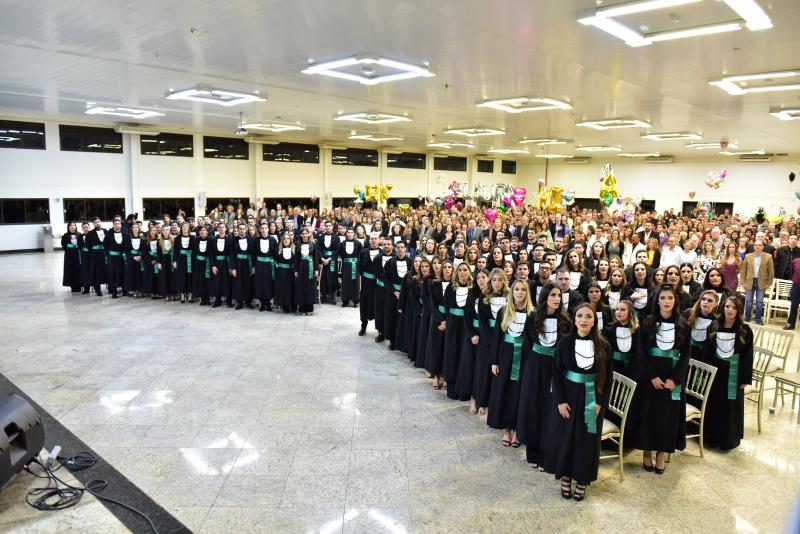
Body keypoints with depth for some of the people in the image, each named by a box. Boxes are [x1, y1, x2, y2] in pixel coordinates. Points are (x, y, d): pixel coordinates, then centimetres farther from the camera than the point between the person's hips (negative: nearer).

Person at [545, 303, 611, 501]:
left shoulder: (603, 346, -7)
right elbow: (556, 374, -5)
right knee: (565, 438, 8)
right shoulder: (565, 343, -8)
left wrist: (600, 403, -6)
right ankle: (565, 477, 26)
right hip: (568, 398, 0)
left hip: (591, 400, 0)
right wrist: (560, 401, -10)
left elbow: (608, 378, -1)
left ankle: (582, 480, 26)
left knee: (587, 440, 10)